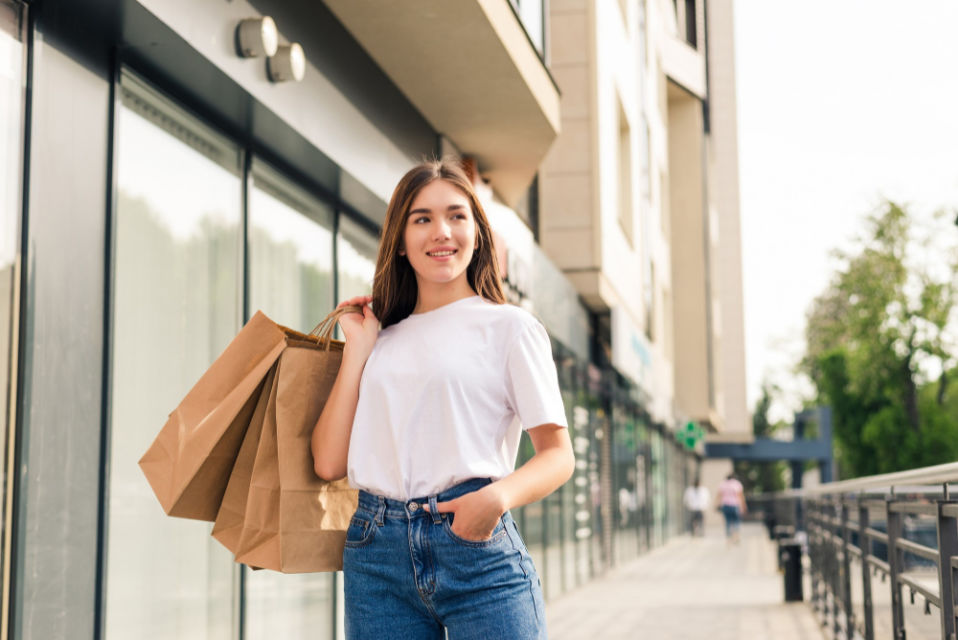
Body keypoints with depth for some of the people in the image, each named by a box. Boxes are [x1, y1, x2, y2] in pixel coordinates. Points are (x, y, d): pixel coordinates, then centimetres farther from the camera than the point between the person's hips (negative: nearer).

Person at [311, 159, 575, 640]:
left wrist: (499, 497, -19)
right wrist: (357, 347, 7)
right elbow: (329, 463, 6)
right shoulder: (383, 339, 15)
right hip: (376, 552, 3)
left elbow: (558, 454, 0)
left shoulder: (509, 326, 5)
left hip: (475, 543, -3)